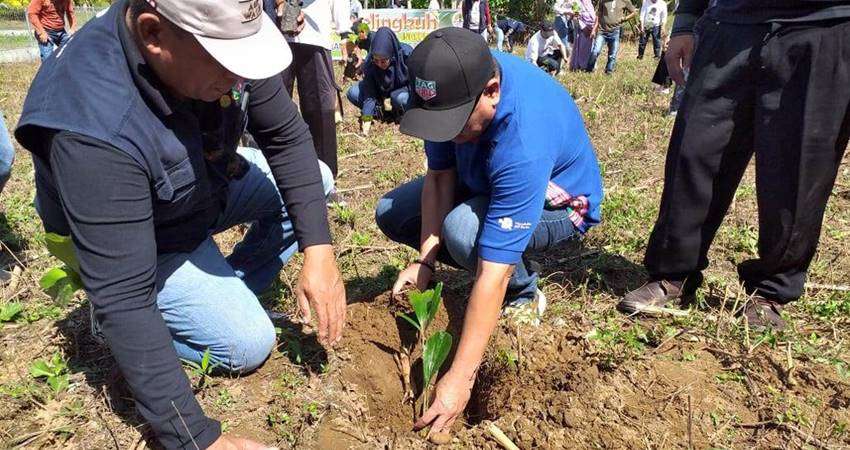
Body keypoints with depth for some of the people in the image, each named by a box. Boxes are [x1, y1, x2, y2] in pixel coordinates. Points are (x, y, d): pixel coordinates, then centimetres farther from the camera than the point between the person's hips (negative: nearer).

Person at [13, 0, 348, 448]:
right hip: (144, 241, -6)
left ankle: (228, 290, 6)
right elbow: (122, 297, -37)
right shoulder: (97, 128, -40)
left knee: (314, 180, -4)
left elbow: (287, 138, -15)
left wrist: (318, 250, -24)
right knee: (248, 344, -14)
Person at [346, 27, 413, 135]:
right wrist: (367, 117, -30)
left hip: (403, 88, -2)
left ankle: (400, 113, -3)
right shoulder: (370, 61, -23)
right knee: (353, 93, -19)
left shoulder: (406, 53, -31)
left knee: (400, 98, -38)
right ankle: (378, 109, 5)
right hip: (381, 89, 3)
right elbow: (369, 92, -23)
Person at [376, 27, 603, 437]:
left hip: (557, 201, -7)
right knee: (391, 214, -5)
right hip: (485, 182, 7)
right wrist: (425, 260, -23)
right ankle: (496, 266, 6)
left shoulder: (523, 141, -42)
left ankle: (523, 296, -5)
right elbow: (440, 175, -12)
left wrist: (459, 378, -38)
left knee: (464, 229, -37)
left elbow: (492, 275, -42)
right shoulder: (455, 84, -22)